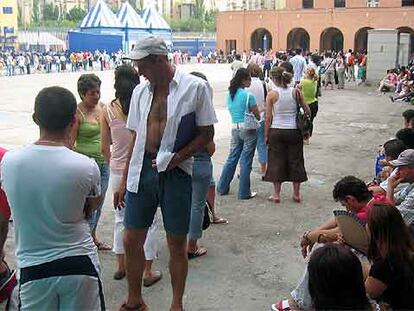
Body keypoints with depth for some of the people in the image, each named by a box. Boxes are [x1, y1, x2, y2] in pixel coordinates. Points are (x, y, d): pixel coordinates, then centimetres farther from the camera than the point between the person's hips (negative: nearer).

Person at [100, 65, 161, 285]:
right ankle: (148, 272, 15)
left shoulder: (108, 110, -5)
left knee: (121, 219, 19)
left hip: (118, 172, 3)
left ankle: (121, 266, 30)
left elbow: (104, 147, 0)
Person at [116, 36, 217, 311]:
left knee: (177, 245, 8)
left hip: (176, 173, -4)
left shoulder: (195, 87, -6)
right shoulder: (140, 91, 8)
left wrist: (176, 158, -16)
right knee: (132, 240, 9)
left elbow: (206, 133, -4)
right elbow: (137, 138, 13)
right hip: (142, 171, 4)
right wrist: (125, 181, 13)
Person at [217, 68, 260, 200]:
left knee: (232, 158, 16)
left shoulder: (230, 94, 6)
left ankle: (222, 187, 24)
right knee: (245, 161, 1)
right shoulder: (248, 95, -14)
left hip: (235, 128, 6)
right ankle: (244, 193, 9)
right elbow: (257, 116, -8)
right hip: (248, 129, -6)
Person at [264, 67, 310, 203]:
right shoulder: (296, 92, -3)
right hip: (294, 131, 2)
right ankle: (296, 194, 20)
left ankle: (276, 194, 14)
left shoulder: (272, 94, -8)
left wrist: (266, 135, 2)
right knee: (295, 160, 12)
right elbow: (308, 111, 0)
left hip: (276, 131, -1)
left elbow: (268, 117, -6)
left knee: (276, 161, 9)